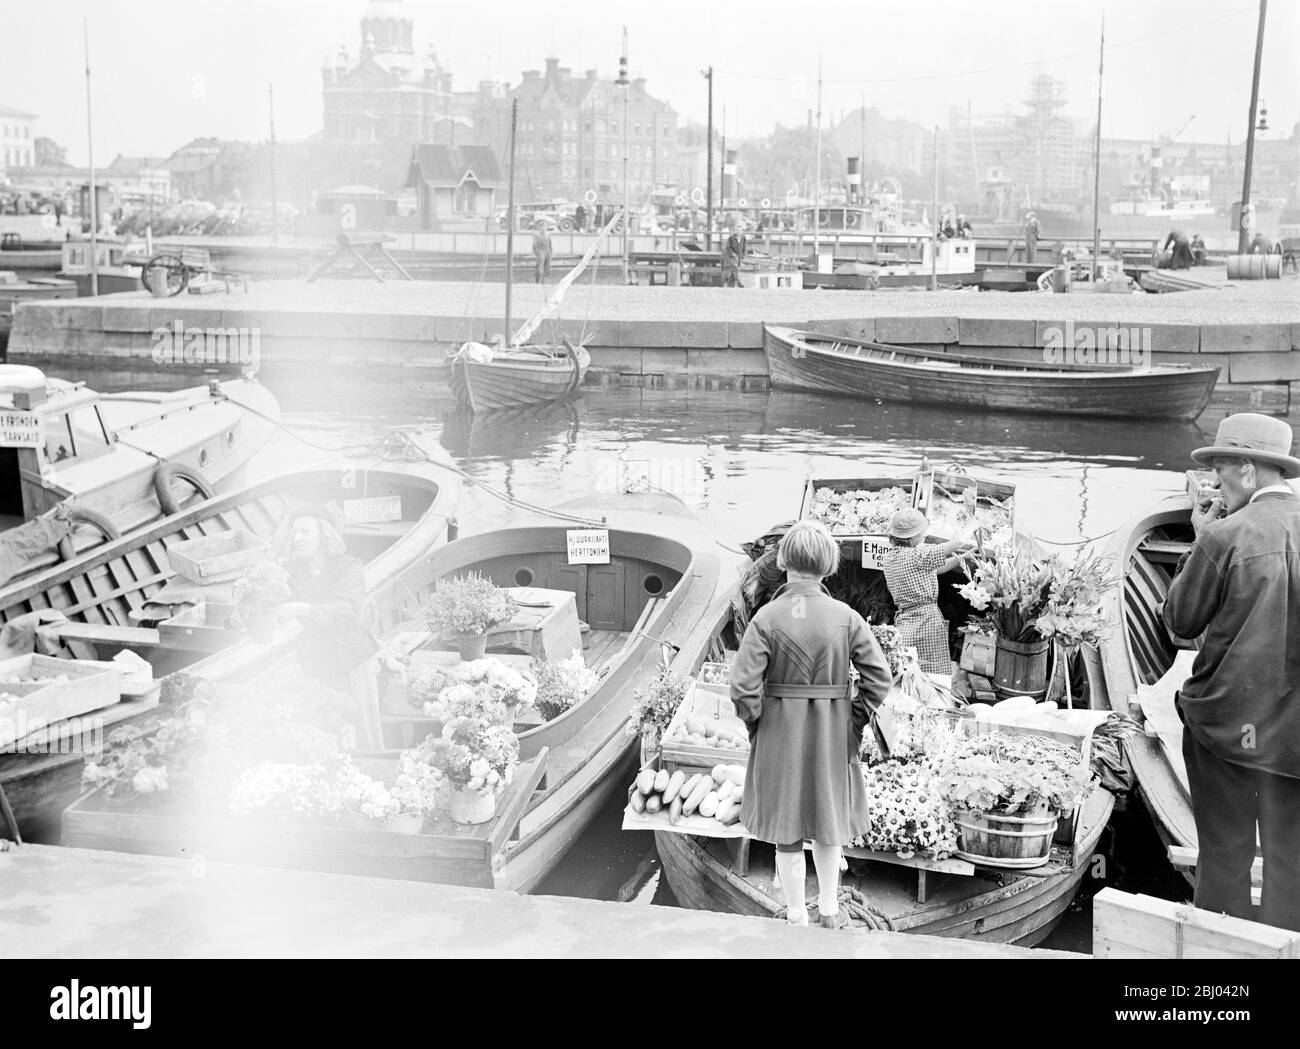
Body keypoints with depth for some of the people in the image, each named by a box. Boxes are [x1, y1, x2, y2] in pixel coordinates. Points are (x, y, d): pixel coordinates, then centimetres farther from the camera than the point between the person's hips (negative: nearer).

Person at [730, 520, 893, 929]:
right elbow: (879, 677, -9)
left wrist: (755, 723, -1)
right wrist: (855, 720, 3)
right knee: (828, 819, 23)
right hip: (832, 737, 2)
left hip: (779, 737, -2)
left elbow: (743, 686, -18)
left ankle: (796, 917, 24)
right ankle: (829, 910, 34)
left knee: (786, 831, 13)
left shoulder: (767, 618, -15)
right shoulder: (845, 617, -10)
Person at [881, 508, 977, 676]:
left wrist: (960, 557, 17)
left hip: (903, 621, 8)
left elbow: (934, 570, 17)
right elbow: (958, 544, -10)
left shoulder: (890, 557, 9)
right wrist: (968, 543, 12)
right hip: (927, 619, -8)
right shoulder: (916, 555, -15)